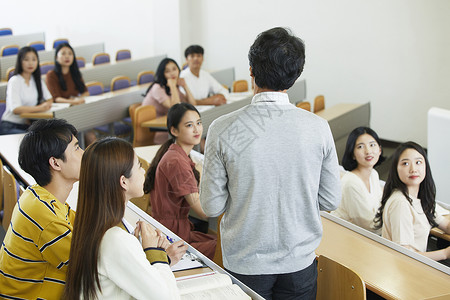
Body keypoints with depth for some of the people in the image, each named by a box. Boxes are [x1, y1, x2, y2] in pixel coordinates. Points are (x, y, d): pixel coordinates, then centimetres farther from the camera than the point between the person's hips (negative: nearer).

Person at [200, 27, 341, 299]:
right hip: (300, 261, 1)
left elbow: (212, 206, -10)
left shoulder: (223, 129, -15)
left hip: (245, 264, -1)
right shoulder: (318, 128, -11)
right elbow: (331, 201, -3)